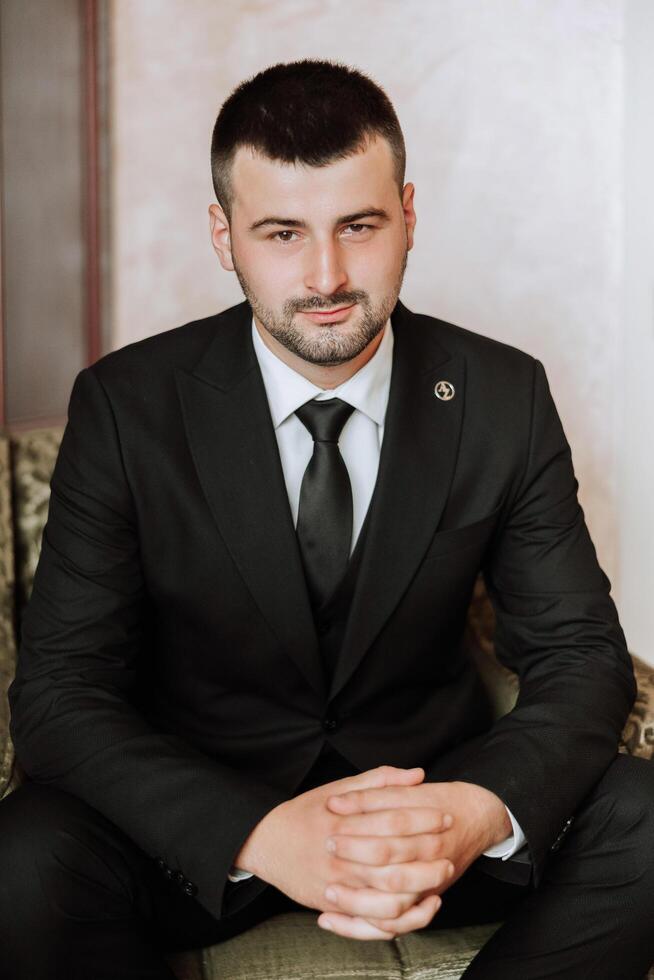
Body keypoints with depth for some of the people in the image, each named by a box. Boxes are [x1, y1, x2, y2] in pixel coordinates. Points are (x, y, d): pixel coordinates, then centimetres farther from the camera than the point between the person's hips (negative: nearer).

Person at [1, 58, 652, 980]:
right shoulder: (126, 406, -11)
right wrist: (258, 833, -33)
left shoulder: (505, 397, -6)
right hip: (203, 820, -1)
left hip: (425, 790, 2)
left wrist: (483, 810, -28)